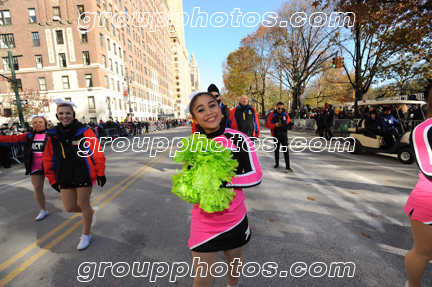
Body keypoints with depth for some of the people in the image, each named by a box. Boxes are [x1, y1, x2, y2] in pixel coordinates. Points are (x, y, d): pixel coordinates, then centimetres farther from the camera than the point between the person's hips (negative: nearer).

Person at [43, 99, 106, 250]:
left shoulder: (84, 131, -9)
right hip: (65, 178, 5)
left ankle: (86, 235, 29)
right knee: (70, 207, 9)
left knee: (84, 205, 7)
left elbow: (97, 153, -10)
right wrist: (53, 179, 8)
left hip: (84, 175, -4)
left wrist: (100, 173, -10)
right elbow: (48, 159, 10)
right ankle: (92, 211, 41)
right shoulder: (53, 135, 4)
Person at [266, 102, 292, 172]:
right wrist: (274, 125, -21)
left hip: (284, 135, 0)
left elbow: (289, 122, 14)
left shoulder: (285, 114, 2)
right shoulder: (272, 114, -3)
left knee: (286, 150, -8)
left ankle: (287, 166, -6)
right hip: (276, 135, 0)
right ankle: (277, 164, 29)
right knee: (276, 150, 13)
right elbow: (267, 125, -4)